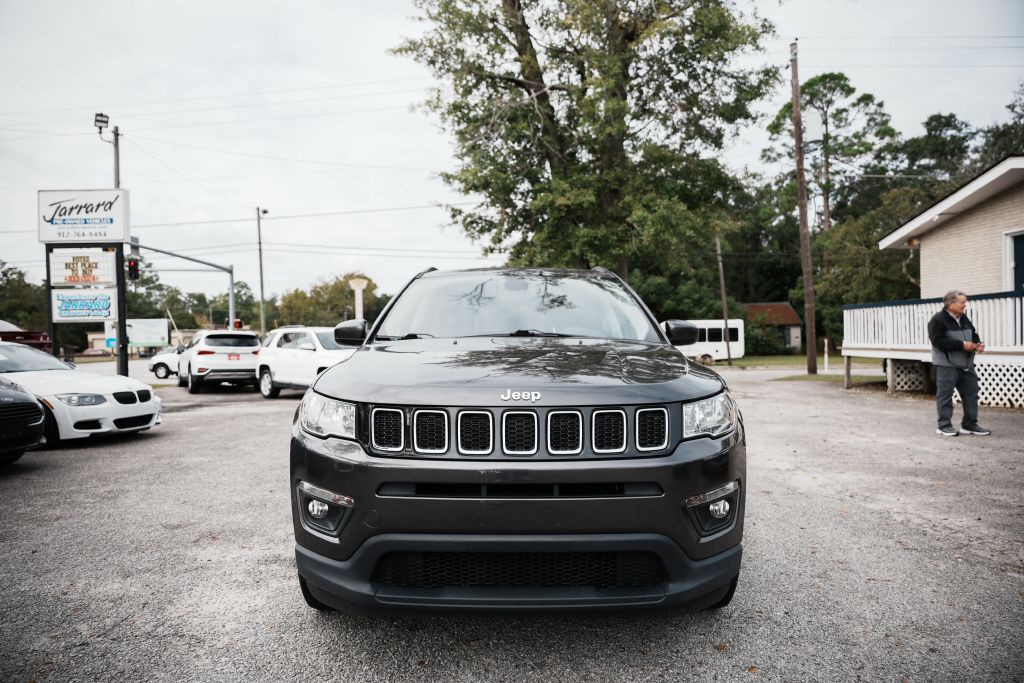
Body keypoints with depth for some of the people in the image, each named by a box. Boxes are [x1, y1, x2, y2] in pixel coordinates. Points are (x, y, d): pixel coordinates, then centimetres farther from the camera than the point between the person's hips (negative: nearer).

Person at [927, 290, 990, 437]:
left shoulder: (964, 319, 14)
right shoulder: (938, 320, -12)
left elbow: (973, 335, 22)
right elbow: (938, 340, -20)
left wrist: (977, 344, -1)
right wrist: (962, 345, -22)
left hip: (966, 364, 8)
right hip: (947, 365, -8)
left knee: (971, 393, 10)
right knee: (945, 394, -3)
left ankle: (969, 424, 20)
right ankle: (944, 426, 5)